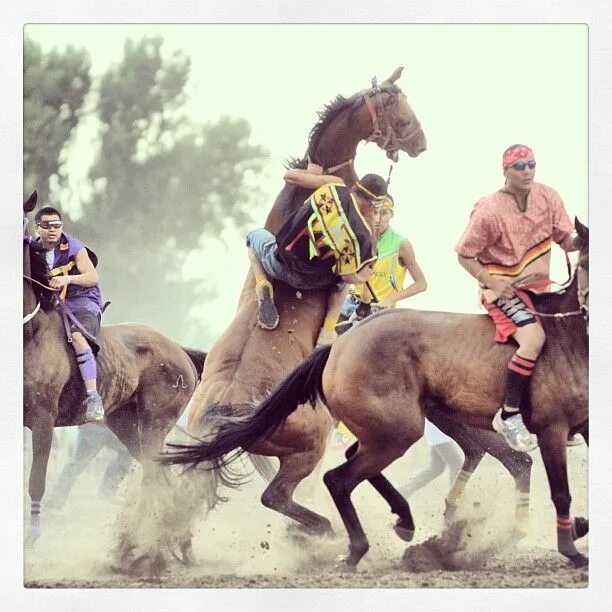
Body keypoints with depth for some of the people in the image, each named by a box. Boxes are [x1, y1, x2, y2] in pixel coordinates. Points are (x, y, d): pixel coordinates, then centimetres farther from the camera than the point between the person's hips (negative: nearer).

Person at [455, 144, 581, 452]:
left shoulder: (547, 196, -2)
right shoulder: (489, 210, -16)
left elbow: (566, 240, -2)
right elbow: (465, 255, -8)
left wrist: (579, 241, -26)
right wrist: (492, 282, -22)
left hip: (540, 287, 7)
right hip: (504, 289, -7)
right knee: (534, 337, -31)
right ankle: (509, 415, -23)